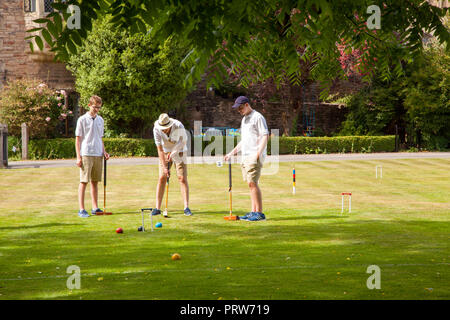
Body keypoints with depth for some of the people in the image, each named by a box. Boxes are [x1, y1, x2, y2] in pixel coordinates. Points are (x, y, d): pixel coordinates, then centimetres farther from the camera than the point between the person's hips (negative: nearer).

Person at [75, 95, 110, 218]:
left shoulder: (100, 120, 13)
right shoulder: (82, 120, -3)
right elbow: (78, 139, -4)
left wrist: (104, 152, 10)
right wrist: (78, 157, -10)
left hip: (98, 155, 5)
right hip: (86, 154, -5)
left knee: (95, 181, 10)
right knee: (84, 181, -5)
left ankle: (95, 208, 16)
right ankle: (81, 209, -5)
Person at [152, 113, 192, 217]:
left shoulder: (179, 126, -29)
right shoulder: (156, 129, -24)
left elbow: (183, 141, -10)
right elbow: (160, 149, -22)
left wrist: (172, 153, -18)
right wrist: (165, 167, -26)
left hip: (179, 152, -1)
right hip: (165, 153, 1)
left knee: (182, 178, -10)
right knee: (162, 178, -6)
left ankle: (186, 207, -11)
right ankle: (157, 208, -3)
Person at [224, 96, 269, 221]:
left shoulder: (258, 117, -6)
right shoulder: (244, 119, 22)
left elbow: (265, 136, -13)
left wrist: (258, 154, -22)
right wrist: (231, 153, 23)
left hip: (254, 156, -9)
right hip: (245, 157, 9)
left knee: (252, 183, -13)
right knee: (250, 184, 8)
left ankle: (259, 213, -12)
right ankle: (253, 212, 10)